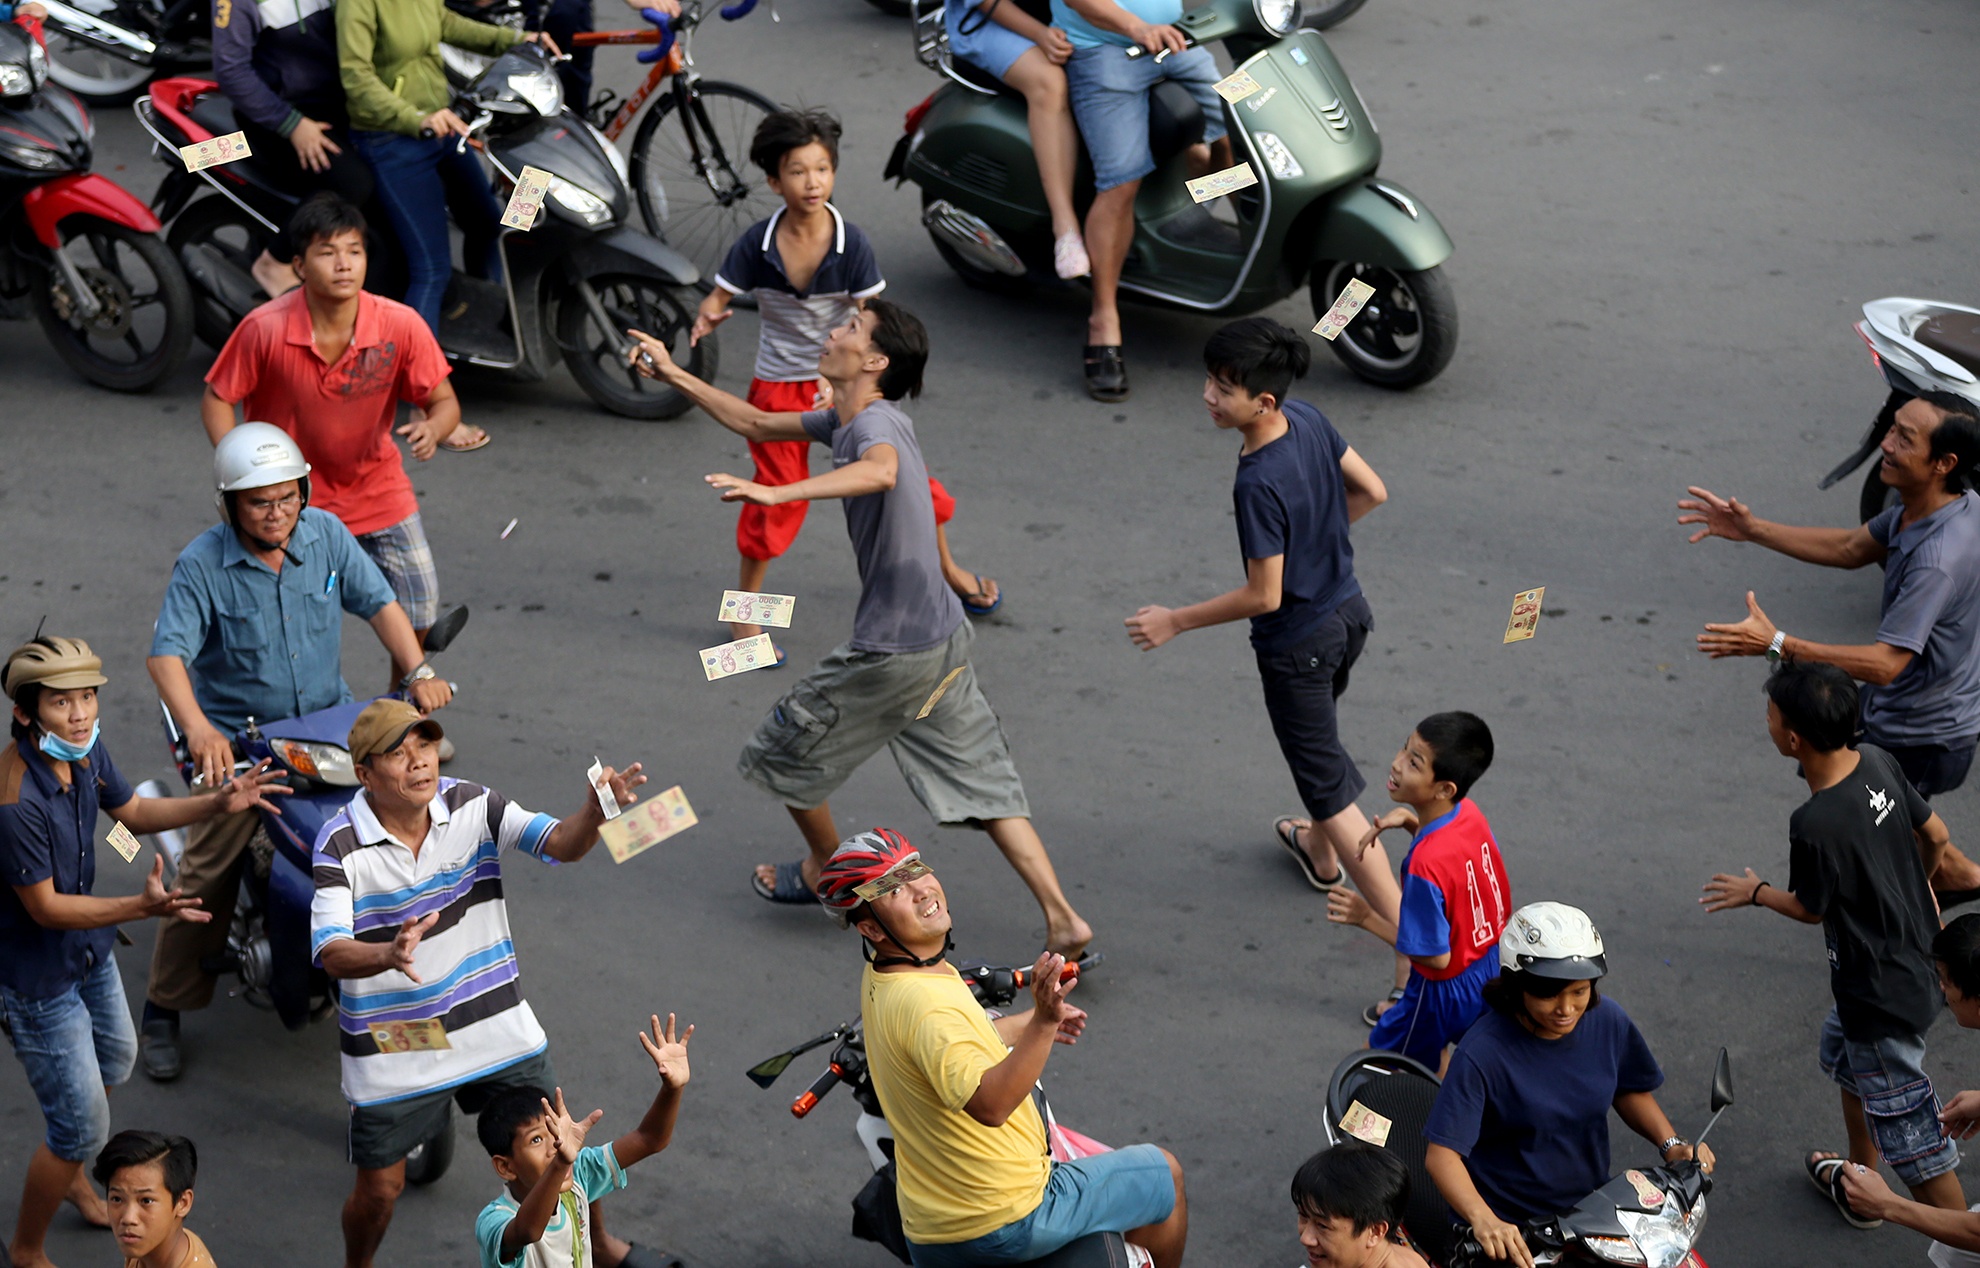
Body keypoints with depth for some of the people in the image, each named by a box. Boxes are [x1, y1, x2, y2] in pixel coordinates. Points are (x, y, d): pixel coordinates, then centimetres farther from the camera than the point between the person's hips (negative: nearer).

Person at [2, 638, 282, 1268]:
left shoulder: (85, 747, -11)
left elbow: (134, 811, 8)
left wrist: (219, 803, -6)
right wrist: (143, 907, -40)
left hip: (90, 953, 9)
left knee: (116, 1060, 31)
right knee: (81, 1125, 3)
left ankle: (69, 1174, 58)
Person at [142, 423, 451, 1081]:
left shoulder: (326, 534, -3)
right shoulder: (202, 564, -15)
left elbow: (378, 601, -1)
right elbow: (167, 653, -23)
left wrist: (418, 671, -18)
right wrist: (199, 730, -40)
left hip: (328, 718, 4)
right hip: (237, 737, -4)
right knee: (207, 872, -8)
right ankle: (163, 1011, 4)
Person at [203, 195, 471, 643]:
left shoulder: (400, 325, -19)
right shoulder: (264, 329, -23)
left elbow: (444, 401, -9)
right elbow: (217, 399, -10)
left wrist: (433, 429, -32)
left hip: (375, 486, 2)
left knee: (418, 609, 2)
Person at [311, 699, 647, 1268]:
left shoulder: (471, 805, -8)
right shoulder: (341, 845, -18)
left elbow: (561, 844, -17)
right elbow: (332, 953, -27)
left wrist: (595, 810, -40)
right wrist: (389, 953, -49)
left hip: (494, 1023, 3)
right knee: (380, 1187, 7)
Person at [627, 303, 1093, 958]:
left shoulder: (876, 423, -20)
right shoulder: (845, 420, 10)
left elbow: (881, 471, -45)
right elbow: (757, 424, 22)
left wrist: (778, 493, -54)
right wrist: (673, 375, 20)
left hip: (892, 652, -9)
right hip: (944, 639, 9)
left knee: (784, 752, 14)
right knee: (981, 786, 9)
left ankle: (827, 871, 37)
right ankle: (1063, 921, 2)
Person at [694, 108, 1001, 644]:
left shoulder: (851, 243, -17)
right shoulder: (756, 244, -15)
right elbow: (719, 298, -8)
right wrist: (708, 317, -33)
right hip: (779, 385, 0)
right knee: (777, 497, 4)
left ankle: (947, 568, 33)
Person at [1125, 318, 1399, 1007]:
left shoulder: (1259, 484, -32)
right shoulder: (1310, 420, -9)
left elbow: (1264, 595, -25)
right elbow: (1371, 491, 4)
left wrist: (1175, 621, -15)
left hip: (1298, 645, -9)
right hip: (1348, 611, 9)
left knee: (1330, 789, 0)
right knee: (1318, 736, 34)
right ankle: (1319, 852, 61)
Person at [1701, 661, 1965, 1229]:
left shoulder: (1816, 825, -32)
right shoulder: (1878, 761, -10)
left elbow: (1810, 908, -13)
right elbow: (1936, 835, 5)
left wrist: (1755, 893, 8)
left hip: (1884, 995, -9)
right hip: (1918, 958, 9)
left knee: (1911, 1138, 4)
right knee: (1844, 1055, 32)